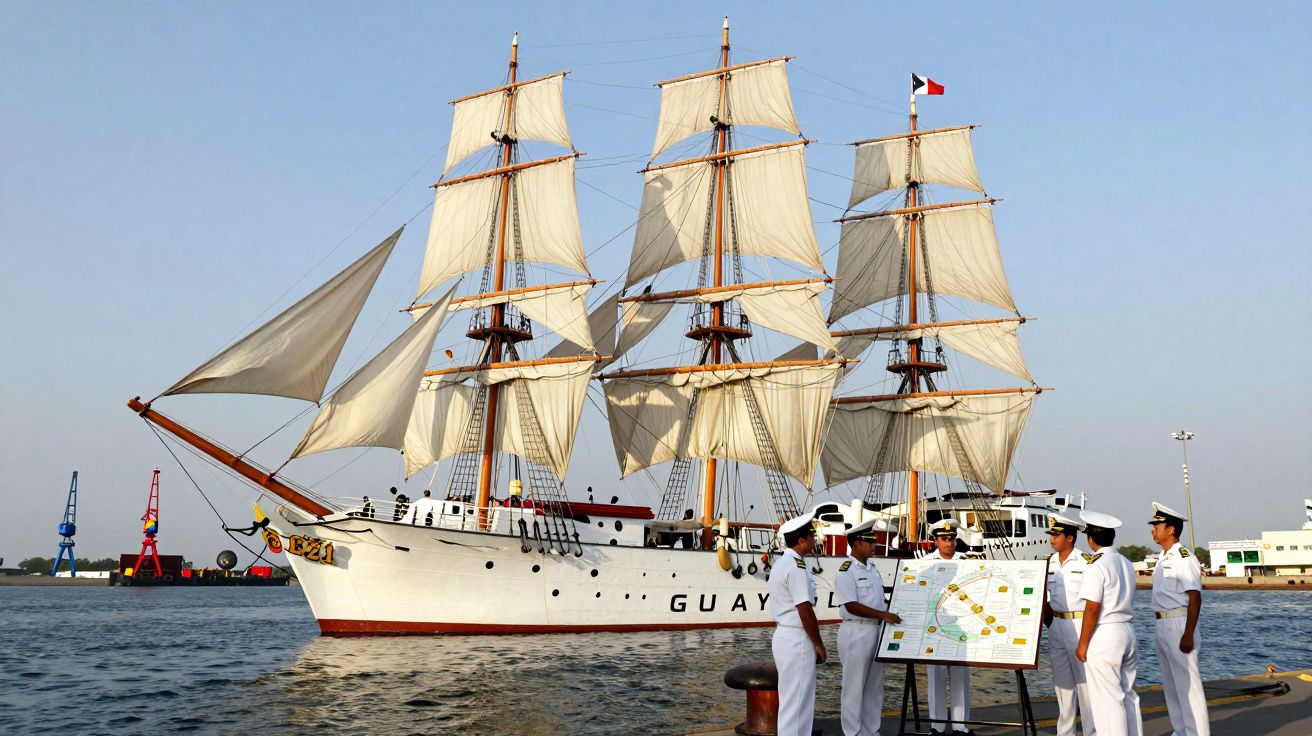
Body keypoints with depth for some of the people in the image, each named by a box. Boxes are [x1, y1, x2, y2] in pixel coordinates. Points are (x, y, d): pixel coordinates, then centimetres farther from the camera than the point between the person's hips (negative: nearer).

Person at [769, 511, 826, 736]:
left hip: (782, 635, 10)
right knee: (797, 703, -3)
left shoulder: (780, 563, 14)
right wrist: (818, 644, -11)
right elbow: (805, 609, -20)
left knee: (789, 700, 17)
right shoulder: (796, 566, -18)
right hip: (798, 640, -10)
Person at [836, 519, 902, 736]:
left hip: (876, 630, 8)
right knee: (855, 686, 0)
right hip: (856, 633, -8)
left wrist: (888, 616, 9)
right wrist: (884, 614, -20)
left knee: (875, 685, 14)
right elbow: (851, 606, -19)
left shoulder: (872, 568, 12)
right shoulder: (846, 571, -14)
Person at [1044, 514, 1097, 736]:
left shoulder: (1086, 562, -11)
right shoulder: (1050, 563, 8)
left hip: (1080, 625, -6)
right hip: (1057, 625, 6)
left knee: (1085, 681, -2)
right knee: (1062, 681, 12)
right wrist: (1048, 623, 9)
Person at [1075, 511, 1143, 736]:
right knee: (1127, 694, 16)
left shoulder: (1097, 566, -15)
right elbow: (1125, 601, 14)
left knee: (1107, 698, -2)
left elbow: (1092, 609, -18)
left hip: (1104, 635, -8)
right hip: (1127, 631, 8)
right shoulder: (1126, 563, 11)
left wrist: (1082, 644, -11)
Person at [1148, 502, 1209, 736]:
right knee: (1170, 684, 15)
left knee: (1187, 684, -7)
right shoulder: (1163, 559, 14)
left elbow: (1195, 598, -19)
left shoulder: (1184, 558, -15)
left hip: (1179, 624, -10)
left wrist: (1188, 635, -23)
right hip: (1163, 625, 10)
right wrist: (1162, 627, 19)